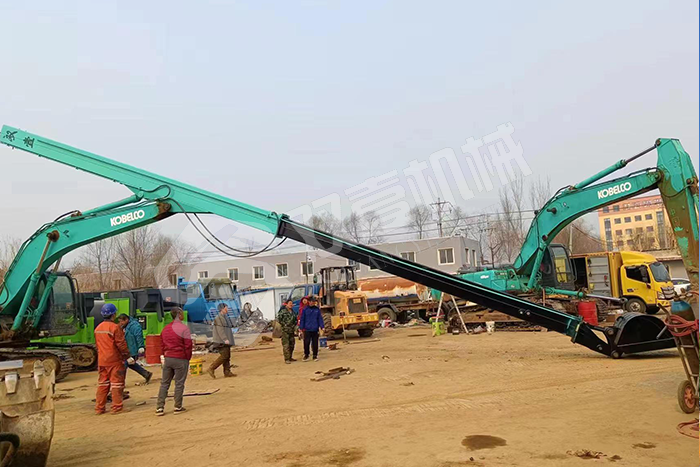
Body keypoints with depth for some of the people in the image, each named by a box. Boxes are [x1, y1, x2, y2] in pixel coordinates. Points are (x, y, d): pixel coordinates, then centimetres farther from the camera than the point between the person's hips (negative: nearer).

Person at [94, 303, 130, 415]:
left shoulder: (97, 328, 9)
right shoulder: (114, 327, -15)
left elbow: (97, 344, 18)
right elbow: (121, 344, -14)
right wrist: (127, 355, -2)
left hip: (101, 360, 7)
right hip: (114, 360, -7)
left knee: (102, 383, 14)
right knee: (116, 383, 1)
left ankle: (99, 408, 17)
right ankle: (116, 407, 4)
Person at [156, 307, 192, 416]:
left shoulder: (165, 328, 9)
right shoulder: (184, 328, -13)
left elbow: (162, 344, 12)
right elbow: (188, 345, -13)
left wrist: (166, 355, 15)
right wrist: (188, 358, -2)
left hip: (167, 358, 6)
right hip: (181, 359, -6)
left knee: (164, 383, 11)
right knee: (179, 383, 4)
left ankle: (159, 407, 10)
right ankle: (178, 407, 11)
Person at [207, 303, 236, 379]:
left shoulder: (225, 317, 18)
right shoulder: (218, 318, -12)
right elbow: (220, 330, -20)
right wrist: (225, 339, -26)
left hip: (226, 341, 10)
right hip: (222, 341, -10)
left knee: (227, 356, 6)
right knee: (224, 355, -13)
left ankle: (227, 372, 7)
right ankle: (211, 369, -6)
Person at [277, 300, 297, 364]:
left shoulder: (292, 311, 13)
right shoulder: (283, 311, -8)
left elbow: (295, 319, 23)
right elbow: (279, 319, -12)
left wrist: (294, 324, 6)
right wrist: (284, 324, -12)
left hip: (291, 330, 7)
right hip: (285, 330, -7)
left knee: (292, 344, 11)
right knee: (286, 344, -8)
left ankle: (290, 357, 23)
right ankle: (286, 359, -6)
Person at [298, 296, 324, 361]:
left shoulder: (317, 309, 3)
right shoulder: (305, 309, 1)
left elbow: (320, 318, 4)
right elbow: (302, 319, 3)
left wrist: (321, 326, -3)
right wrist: (301, 327, 0)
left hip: (315, 329, 1)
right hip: (307, 329, -1)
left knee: (315, 343, 6)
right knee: (306, 343, 0)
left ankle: (315, 355, 18)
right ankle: (306, 355, 17)